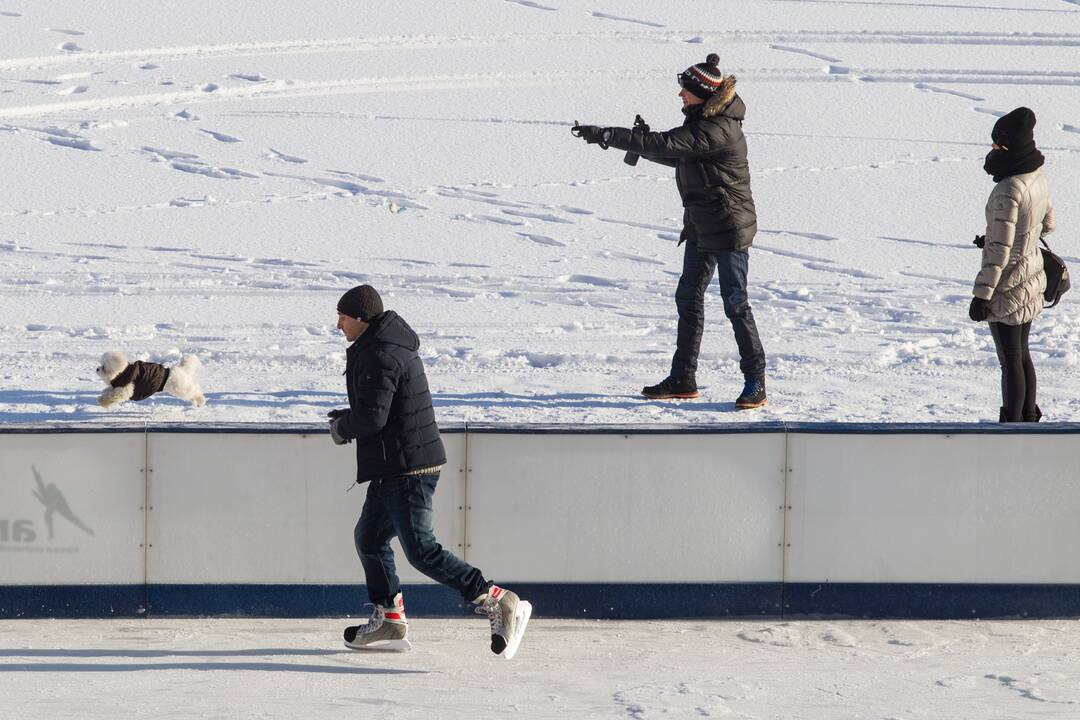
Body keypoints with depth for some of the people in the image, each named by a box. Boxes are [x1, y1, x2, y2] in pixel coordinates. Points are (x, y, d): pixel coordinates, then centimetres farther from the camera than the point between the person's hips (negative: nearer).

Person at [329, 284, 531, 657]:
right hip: (393, 468, 11)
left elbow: (372, 417, -25)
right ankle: (389, 621, 24)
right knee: (369, 538, 18)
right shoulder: (390, 345, 16)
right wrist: (351, 418, 12)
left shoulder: (380, 356, -19)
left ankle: (500, 604, -14)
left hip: (406, 469, -11)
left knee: (421, 550, -11)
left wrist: (343, 428, -5)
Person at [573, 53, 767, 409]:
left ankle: (755, 382, 2)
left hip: (730, 227, -10)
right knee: (688, 298, 12)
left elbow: (665, 145, -30)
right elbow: (677, 156, 20)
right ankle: (683, 378, 19)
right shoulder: (703, 119, 9)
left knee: (735, 303, -5)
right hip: (701, 226, 10)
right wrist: (638, 145, 2)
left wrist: (607, 136, -31)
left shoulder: (718, 130, -24)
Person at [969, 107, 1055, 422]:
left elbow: (999, 251, -25)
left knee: (1010, 361, 2)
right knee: (1022, 355, 21)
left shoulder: (1007, 192, -27)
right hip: (1031, 278, 9)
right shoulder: (1039, 179, 0)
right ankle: (1029, 418, 32)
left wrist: (981, 295, -18)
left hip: (1007, 287, -9)